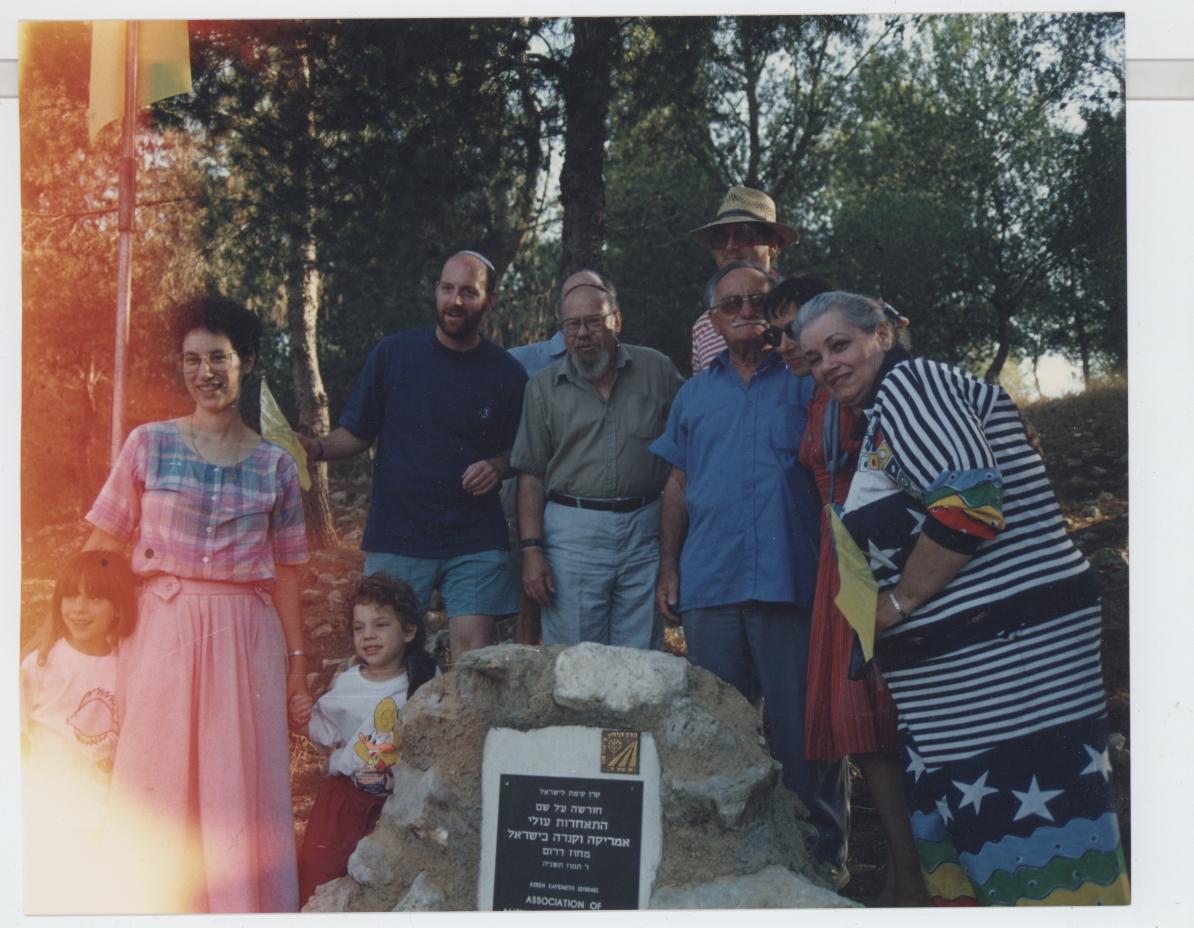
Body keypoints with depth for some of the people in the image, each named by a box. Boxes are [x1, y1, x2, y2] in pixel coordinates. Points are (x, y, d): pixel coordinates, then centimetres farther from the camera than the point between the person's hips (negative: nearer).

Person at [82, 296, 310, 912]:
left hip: (247, 637, 1)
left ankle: (243, 904, 17)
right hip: (164, 630, -1)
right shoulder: (149, 445, 3)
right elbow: (103, 545, 2)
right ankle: (151, 905, 18)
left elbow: (285, 571, 8)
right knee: (159, 783, 5)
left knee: (241, 784, 5)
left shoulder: (275, 466, 6)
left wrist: (297, 654, 7)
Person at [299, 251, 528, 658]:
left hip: (474, 539, 0)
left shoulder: (507, 373, 4)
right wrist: (318, 448, -12)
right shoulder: (393, 354, 2)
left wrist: (497, 467, -6)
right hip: (396, 535, 0)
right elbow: (356, 434, 7)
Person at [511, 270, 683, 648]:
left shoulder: (656, 370, 7)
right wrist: (531, 548, -5)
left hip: (644, 531, 1)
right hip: (571, 534, 0)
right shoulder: (543, 387, 6)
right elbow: (531, 475, 4)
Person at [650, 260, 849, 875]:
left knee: (804, 730, 0)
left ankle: (822, 860, 10)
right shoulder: (694, 396, 16)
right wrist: (668, 566, 11)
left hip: (792, 583, -3)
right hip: (709, 587, 3)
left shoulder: (805, 383, 7)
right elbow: (678, 486, 17)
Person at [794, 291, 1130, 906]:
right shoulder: (883, 412, 22)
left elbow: (968, 505, -21)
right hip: (952, 664, 11)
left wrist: (895, 604, -12)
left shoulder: (907, 382, -9)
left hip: (1008, 649, -11)